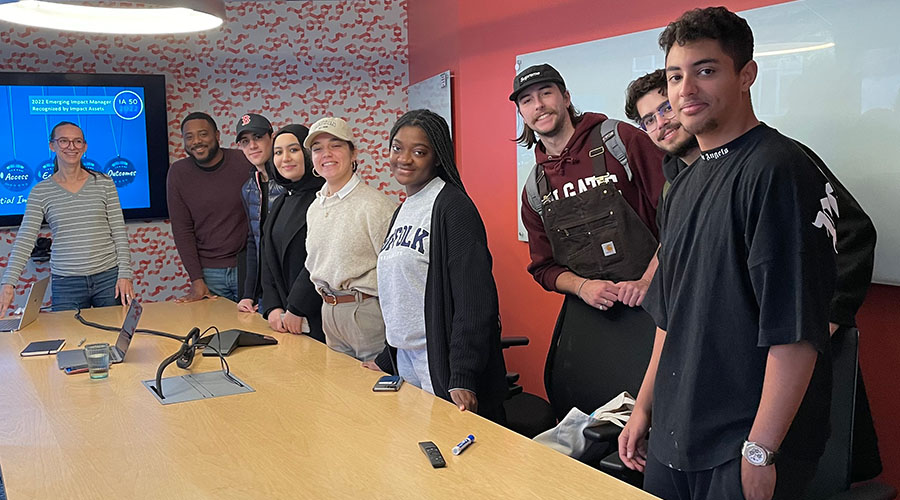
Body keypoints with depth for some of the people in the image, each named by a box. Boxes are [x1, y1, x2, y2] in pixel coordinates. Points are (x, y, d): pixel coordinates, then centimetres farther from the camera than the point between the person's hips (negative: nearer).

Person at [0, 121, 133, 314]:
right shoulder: (40, 192, 3)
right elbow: (24, 241, -2)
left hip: (108, 276, 0)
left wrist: (125, 274, -6)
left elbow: (119, 232, 2)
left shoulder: (104, 183, 3)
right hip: (65, 283, 0)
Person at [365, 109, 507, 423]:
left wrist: (463, 379, -23)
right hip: (404, 359, 8)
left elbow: (475, 298, -19)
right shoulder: (402, 212, 13)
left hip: (442, 362, -8)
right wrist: (387, 360, 19)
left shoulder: (453, 206, -12)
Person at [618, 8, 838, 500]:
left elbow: (796, 329, -20)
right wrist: (644, 408, 15)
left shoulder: (778, 170, -14)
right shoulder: (685, 184, 11)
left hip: (744, 448, -7)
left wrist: (761, 452, -20)